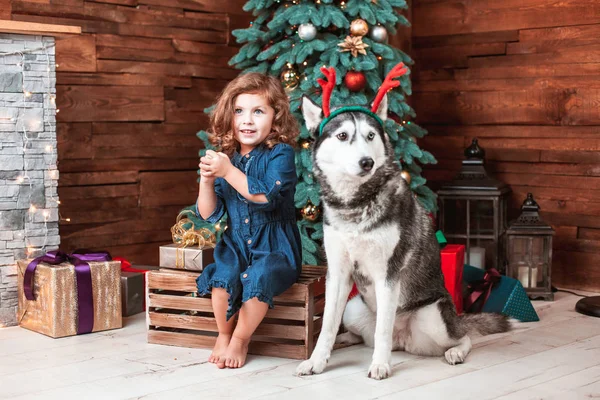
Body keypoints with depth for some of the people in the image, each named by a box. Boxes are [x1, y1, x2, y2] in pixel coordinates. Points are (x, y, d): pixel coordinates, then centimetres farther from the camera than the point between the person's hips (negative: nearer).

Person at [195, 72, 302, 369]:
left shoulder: (281, 154, -9)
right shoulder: (225, 158, 3)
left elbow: (266, 196, -25)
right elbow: (208, 214, 2)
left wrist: (228, 172, -28)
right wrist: (207, 180, -15)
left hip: (275, 246, -3)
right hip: (236, 244, 3)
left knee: (258, 278, -32)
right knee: (222, 276, -26)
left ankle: (240, 339, -5)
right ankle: (223, 335, 2)